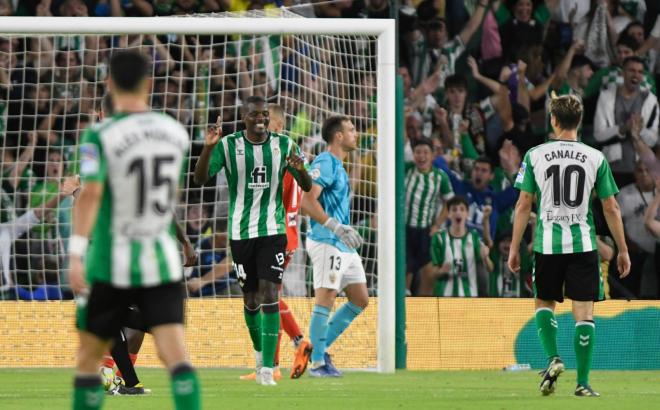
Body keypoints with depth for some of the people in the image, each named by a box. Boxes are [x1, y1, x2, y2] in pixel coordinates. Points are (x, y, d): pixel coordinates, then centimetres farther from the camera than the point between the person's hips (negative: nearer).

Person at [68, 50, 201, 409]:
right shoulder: (176, 132, 5)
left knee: (89, 358, 12)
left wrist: (76, 252, -29)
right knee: (176, 355, -6)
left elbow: (90, 192, -24)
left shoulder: (101, 136, -11)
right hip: (163, 263, 3)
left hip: (111, 264, -3)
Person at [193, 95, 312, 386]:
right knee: (251, 298, 7)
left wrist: (301, 169, -21)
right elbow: (200, 179, -10)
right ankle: (259, 349, 35)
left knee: (270, 294, -13)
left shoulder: (284, 145, 0)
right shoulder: (228, 146, -3)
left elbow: (307, 187, 2)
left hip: (273, 230, 0)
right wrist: (208, 148, -27)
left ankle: (267, 367, -14)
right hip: (241, 231, 0)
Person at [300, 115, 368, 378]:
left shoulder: (338, 166, 20)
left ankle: (320, 347, 15)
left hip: (344, 246, 10)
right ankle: (317, 362, -7)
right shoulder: (325, 163, -11)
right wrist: (335, 227, -27)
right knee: (325, 300, -11)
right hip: (326, 243, -10)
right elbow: (308, 202, -21)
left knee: (360, 300, 9)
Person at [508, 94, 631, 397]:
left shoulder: (535, 156, 0)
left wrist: (514, 248, 8)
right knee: (584, 312, 2)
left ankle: (553, 358, -3)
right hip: (584, 244, 0)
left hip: (547, 244, 0)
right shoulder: (596, 158, 0)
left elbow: (523, 205, 1)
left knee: (544, 303, 19)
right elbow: (611, 209, 2)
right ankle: (583, 382, -1)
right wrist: (622, 250, 10)